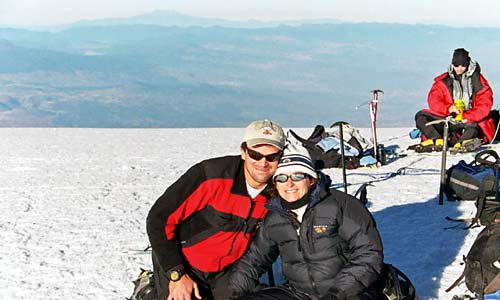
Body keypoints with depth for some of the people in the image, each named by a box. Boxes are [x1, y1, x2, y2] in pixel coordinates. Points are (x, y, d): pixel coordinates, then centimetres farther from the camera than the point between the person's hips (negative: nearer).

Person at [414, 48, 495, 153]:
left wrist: (467, 117, -22)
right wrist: (448, 108, -22)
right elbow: (433, 100, -1)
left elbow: (485, 105, -6)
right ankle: (437, 141, -36)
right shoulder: (444, 81, 6)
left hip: (470, 120, -3)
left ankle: (462, 143, -64)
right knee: (420, 116, -13)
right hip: (449, 119, 3)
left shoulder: (478, 80, 0)